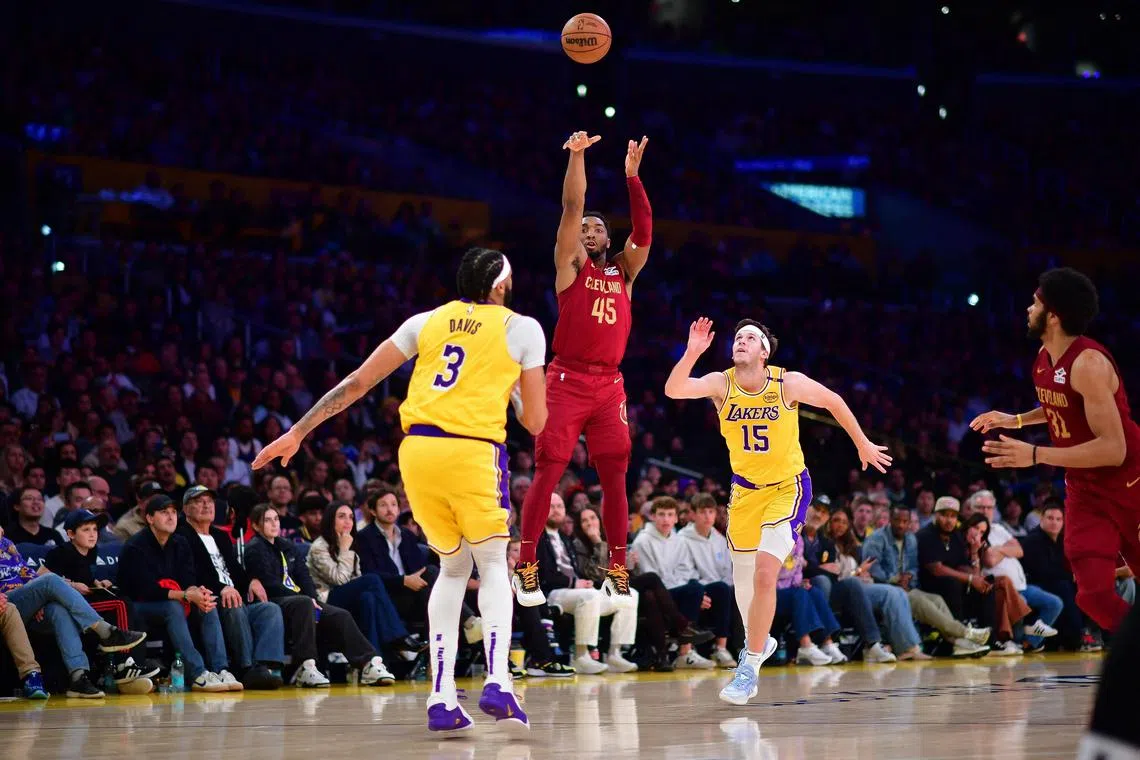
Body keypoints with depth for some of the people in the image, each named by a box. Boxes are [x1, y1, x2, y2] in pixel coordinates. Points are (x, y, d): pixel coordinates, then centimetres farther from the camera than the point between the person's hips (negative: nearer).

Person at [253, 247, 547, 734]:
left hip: (418, 449, 3)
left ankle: (441, 697, 9)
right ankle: (497, 681, -9)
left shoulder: (427, 321, 17)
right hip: (474, 453, -3)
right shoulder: (522, 329, 9)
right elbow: (535, 422, 9)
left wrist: (298, 431, 19)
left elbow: (356, 383, 15)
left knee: (452, 568, 20)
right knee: (493, 565, 13)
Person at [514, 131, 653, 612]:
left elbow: (644, 231, 2)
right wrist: (577, 156, -14)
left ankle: (617, 573, 7)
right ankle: (526, 568, 0)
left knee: (615, 478, 2)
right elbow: (571, 207, -5)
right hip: (567, 380, -4)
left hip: (609, 384, 4)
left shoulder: (624, 271, 16)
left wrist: (632, 175, -5)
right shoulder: (570, 264, 6)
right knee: (547, 474, -5)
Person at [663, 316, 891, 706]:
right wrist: (692, 353, -45)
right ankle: (758, 641, 45)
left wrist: (863, 444, 9)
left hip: (788, 487, -4)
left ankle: (749, 668, -9)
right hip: (745, 489, 4)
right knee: (743, 577, 15)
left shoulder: (789, 384, -18)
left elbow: (833, 401, 0)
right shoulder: (721, 384, -13)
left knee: (764, 574, -19)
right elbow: (673, 390, -29)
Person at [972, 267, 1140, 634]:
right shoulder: (1044, 357, 2)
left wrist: (1035, 455, -33)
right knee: (1094, 592, -8)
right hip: (1085, 492, 7)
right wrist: (1016, 420, 16)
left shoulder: (1088, 362, -25)